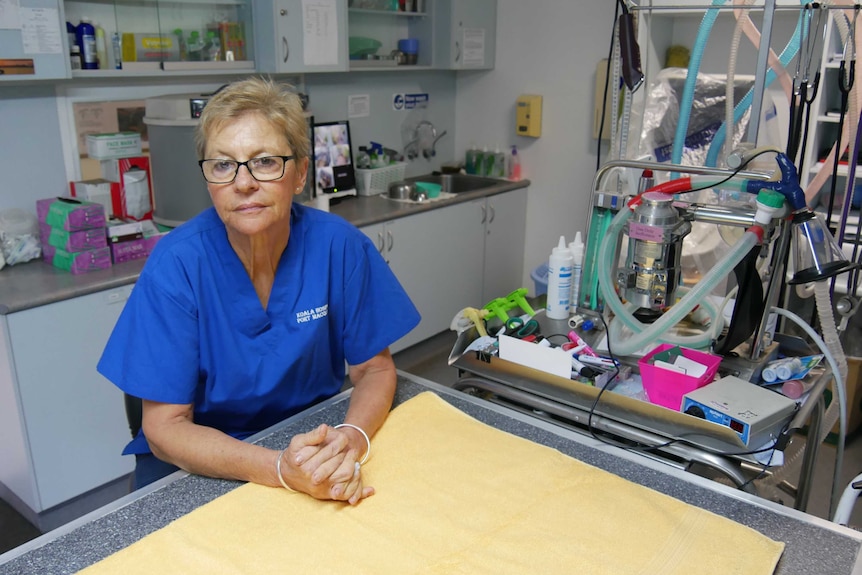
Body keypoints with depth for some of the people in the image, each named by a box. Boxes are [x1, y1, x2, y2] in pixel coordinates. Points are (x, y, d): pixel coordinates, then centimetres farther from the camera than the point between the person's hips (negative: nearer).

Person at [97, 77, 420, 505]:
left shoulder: (338, 245, -13)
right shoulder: (176, 264, -17)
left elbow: (374, 369, -4)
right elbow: (165, 428, -16)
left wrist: (352, 439, -25)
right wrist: (281, 469, -31)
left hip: (313, 438, 2)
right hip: (196, 460, -1)